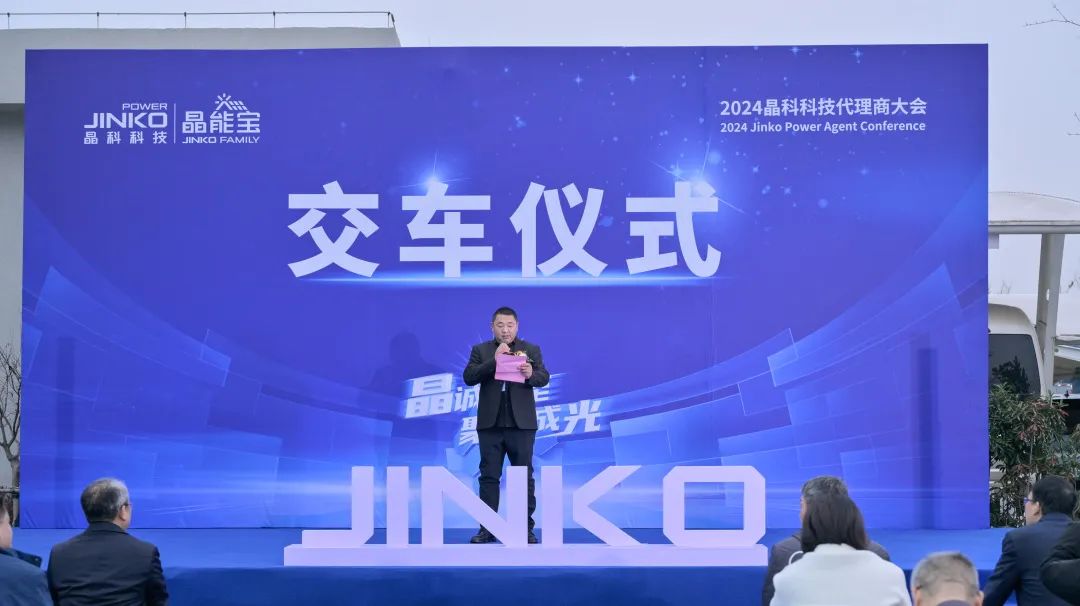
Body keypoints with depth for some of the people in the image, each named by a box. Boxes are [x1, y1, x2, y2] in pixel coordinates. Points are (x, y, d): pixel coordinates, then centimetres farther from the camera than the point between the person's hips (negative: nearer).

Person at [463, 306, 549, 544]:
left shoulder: (531, 350, 5)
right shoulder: (480, 351, 6)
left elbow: (544, 378, -5)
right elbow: (469, 377, -7)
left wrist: (531, 374, -28)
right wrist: (494, 360, -18)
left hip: (521, 423, -1)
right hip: (490, 423, 1)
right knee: (489, 476, 4)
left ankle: (526, 527, 8)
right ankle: (487, 528, 8)